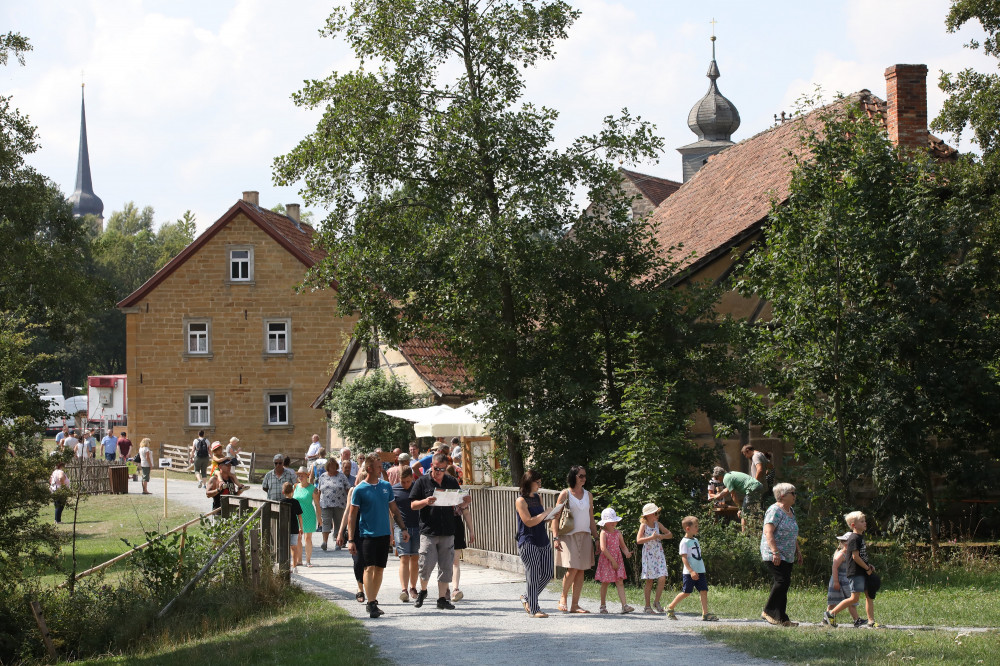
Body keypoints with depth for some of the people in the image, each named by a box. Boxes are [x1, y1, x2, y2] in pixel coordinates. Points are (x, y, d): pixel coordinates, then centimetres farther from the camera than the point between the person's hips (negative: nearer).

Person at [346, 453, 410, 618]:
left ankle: (373, 602, 19)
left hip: (384, 534, 5)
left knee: (379, 569, 8)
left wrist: (403, 529, 13)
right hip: (367, 535, -5)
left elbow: (394, 510, 18)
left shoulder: (386, 486, 9)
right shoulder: (360, 490, -5)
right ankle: (371, 604, -16)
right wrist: (351, 539, -7)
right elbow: (351, 515, -3)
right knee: (369, 568, -13)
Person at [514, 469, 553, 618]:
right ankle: (534, 609, 1)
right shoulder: (521, 500, -9)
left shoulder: (538, 498, 14)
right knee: (533, 576, -6)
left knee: (547, 574, 7)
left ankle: (527, 598, 27)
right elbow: (529, 522, -17)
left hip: (542, 541, 8)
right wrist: (545, 513, -13)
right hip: (528, 543, -8)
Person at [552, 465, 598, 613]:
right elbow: (556, 516, -3)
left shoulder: (588, 495, 14)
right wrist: (556, 537, -12)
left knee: (581, 571, 1)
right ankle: (563, 597, 7)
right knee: (572, 569, -14)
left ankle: (575, 605, 6)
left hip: (585, 536, 5)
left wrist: (597, 537, 14)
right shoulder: (565, 494, -1)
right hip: (569, 536, -5)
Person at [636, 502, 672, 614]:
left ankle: (657, 602, 9)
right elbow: (638, 540, -19)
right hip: (648, 555, -4)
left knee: (662, 579, -7)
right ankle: (647, 606, 9)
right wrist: (651, 537, -24)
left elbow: (670, 534, 12)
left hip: (659, 554, 4)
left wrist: (661, 536, -7)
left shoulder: (657, 524, 7)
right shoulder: (644, 525, -7)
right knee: (649, 581, 0)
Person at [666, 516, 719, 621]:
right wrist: (691, 571, -24)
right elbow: (684, 558, -16)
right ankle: (670, 608, 12)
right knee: (686, 592, -3)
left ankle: (705, 614, -4)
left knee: (704, 591, -2)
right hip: (689, 573, -7)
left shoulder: (695, 540, 16)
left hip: (700, 571, 7)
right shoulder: (684, 542, -10)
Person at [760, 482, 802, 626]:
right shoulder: (775, 511, -13)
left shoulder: (790, 511, 18)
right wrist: (775, 552, -27)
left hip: (787, 556, 9)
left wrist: (797, 551, 26)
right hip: (774, 555, -9)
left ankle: (781, 619, 7)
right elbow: (768, 532, -21)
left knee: (781, 585, 7)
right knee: (782, 581, -18)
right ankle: (768, 611, -8)